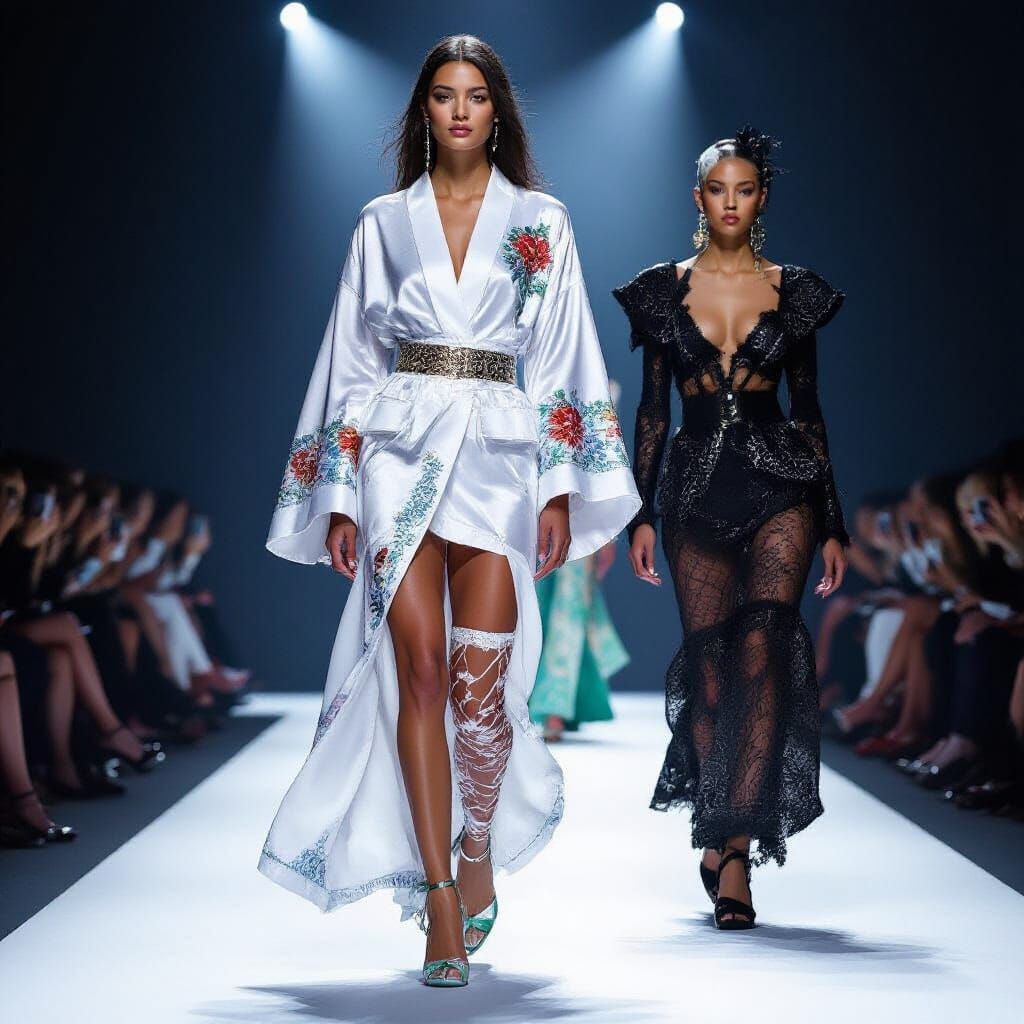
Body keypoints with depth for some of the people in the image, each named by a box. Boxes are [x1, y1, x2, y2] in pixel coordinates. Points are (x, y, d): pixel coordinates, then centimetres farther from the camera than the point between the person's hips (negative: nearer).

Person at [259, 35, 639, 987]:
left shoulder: (541, 222, 10)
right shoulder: (384, 222, 12)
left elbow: (562, 361, 7)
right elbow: (353, 361, 11)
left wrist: (561, 487, -2)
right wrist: (339, 494, 5)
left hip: (499, 456, -1)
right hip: (399, 452, 1)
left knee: (478, 682, -8)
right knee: (420, 674, -8)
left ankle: (478, 851, 20)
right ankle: (439, 900, -4)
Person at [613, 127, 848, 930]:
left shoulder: (795, 291, 7)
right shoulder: (664, 290, 8)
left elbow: (809, 408, 9)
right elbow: (652, 409, 8)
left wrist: (834, 524, 7)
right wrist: (642, 514, 2)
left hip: (779, 482, -1)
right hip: (698, 488, 1)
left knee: (760, 650, -17)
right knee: (710, 667, 1)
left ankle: (734, 850, -19)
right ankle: (719, 841, 15)